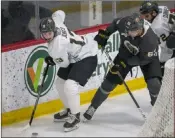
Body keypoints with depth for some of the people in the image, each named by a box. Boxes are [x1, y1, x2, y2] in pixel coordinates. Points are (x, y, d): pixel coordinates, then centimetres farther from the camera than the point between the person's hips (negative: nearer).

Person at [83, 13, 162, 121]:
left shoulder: (150, 40, -41)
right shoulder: (125, 22, -31)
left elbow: (144, 59, -26)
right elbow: (115, 24, -5)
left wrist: (125, 62, -28)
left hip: (147, 56, -3)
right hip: (127, 52, 3)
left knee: (154, 83, -21)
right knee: (110, 81, -2)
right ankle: (93, 107, 13)